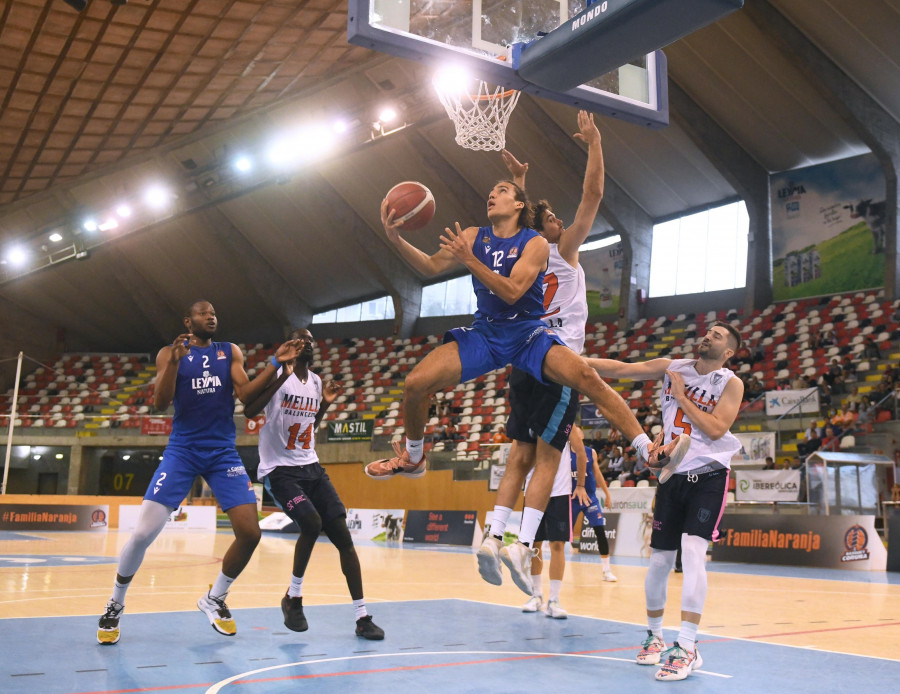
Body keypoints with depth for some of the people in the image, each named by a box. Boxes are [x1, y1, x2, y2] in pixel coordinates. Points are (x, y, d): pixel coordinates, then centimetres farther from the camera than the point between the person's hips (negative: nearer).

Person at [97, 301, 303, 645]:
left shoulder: (230, 352, 9)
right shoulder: (170, 352, 3)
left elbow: (245, 394, -4)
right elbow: (160, 403, -9)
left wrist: (275, 363, -15)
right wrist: (175, 360, -23)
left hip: (224, 452, 2)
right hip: (182, 450, -2)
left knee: (250, 533, -8)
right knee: (143, 533, -12)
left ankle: (214, 599, 16)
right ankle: (115, 604, 14)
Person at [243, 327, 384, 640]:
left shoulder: (316, 382, 12)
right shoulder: (278, 375, -8)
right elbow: (249, 411, -25)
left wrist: (326, 403, 9)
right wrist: (283, 376, -29)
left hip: (311, 467, 6)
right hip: (279, 470, -6)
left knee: (342, 534, -5)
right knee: (312, 523, -27)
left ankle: (362, 617, -1)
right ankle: (293, 597, -2)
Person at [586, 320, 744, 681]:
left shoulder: (731, 383, -4)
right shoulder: (672, 367, 3)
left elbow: (715, 429, -17)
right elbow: (620, 369, -6)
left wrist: (681, 395, -13)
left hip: (708, 476, -3)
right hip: (673, 476, 3)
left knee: (692, 550, -21)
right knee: (659, 560, 6)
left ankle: (687, 647, -16)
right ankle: (654, 635, 27)